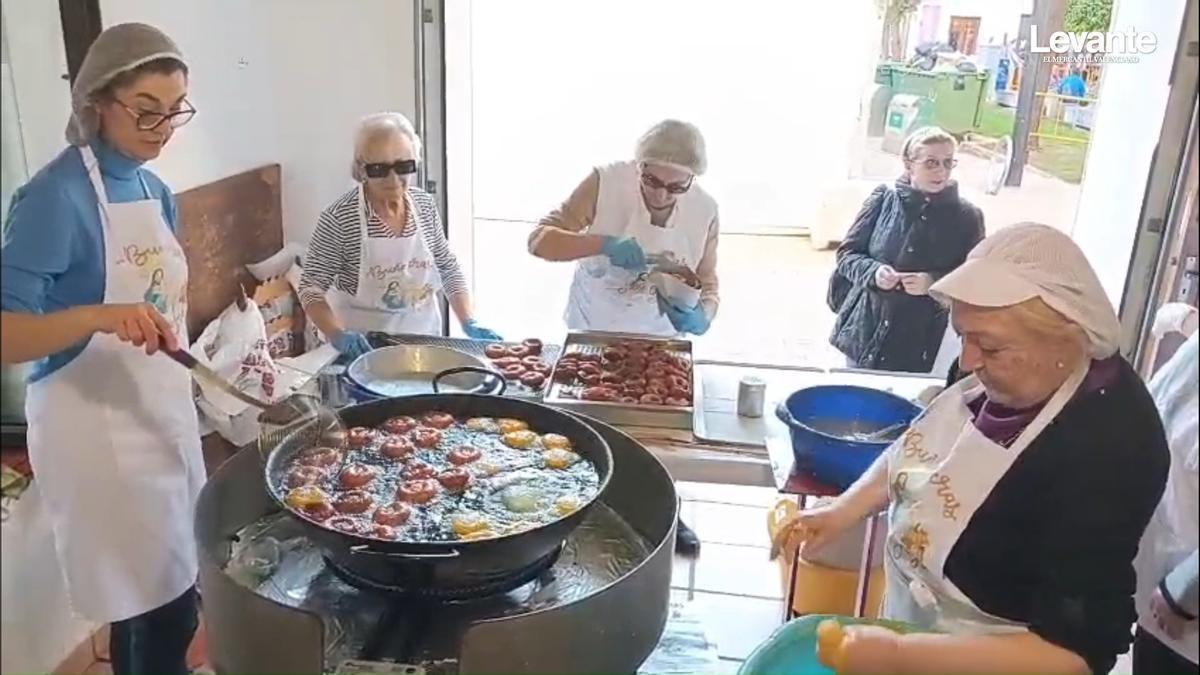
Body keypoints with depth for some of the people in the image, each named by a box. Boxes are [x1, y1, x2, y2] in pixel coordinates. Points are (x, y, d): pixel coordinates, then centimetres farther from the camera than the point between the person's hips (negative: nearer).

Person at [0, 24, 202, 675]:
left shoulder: (152, 189, 6)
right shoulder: (56, 194, -17)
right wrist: (98, 317, -37)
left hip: (163, 416, 7)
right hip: (98, 429, -7)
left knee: (164, 599, 16)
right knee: (158, 611, -1)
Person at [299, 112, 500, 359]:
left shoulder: (425, 204, -4)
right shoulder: (339, 218, -18)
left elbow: (448, 269, 5)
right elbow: (311, 288, -13)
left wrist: (469, 323, -5)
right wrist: (338, 334, -28)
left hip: (424, 336, 4)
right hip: (365, 345, -4)